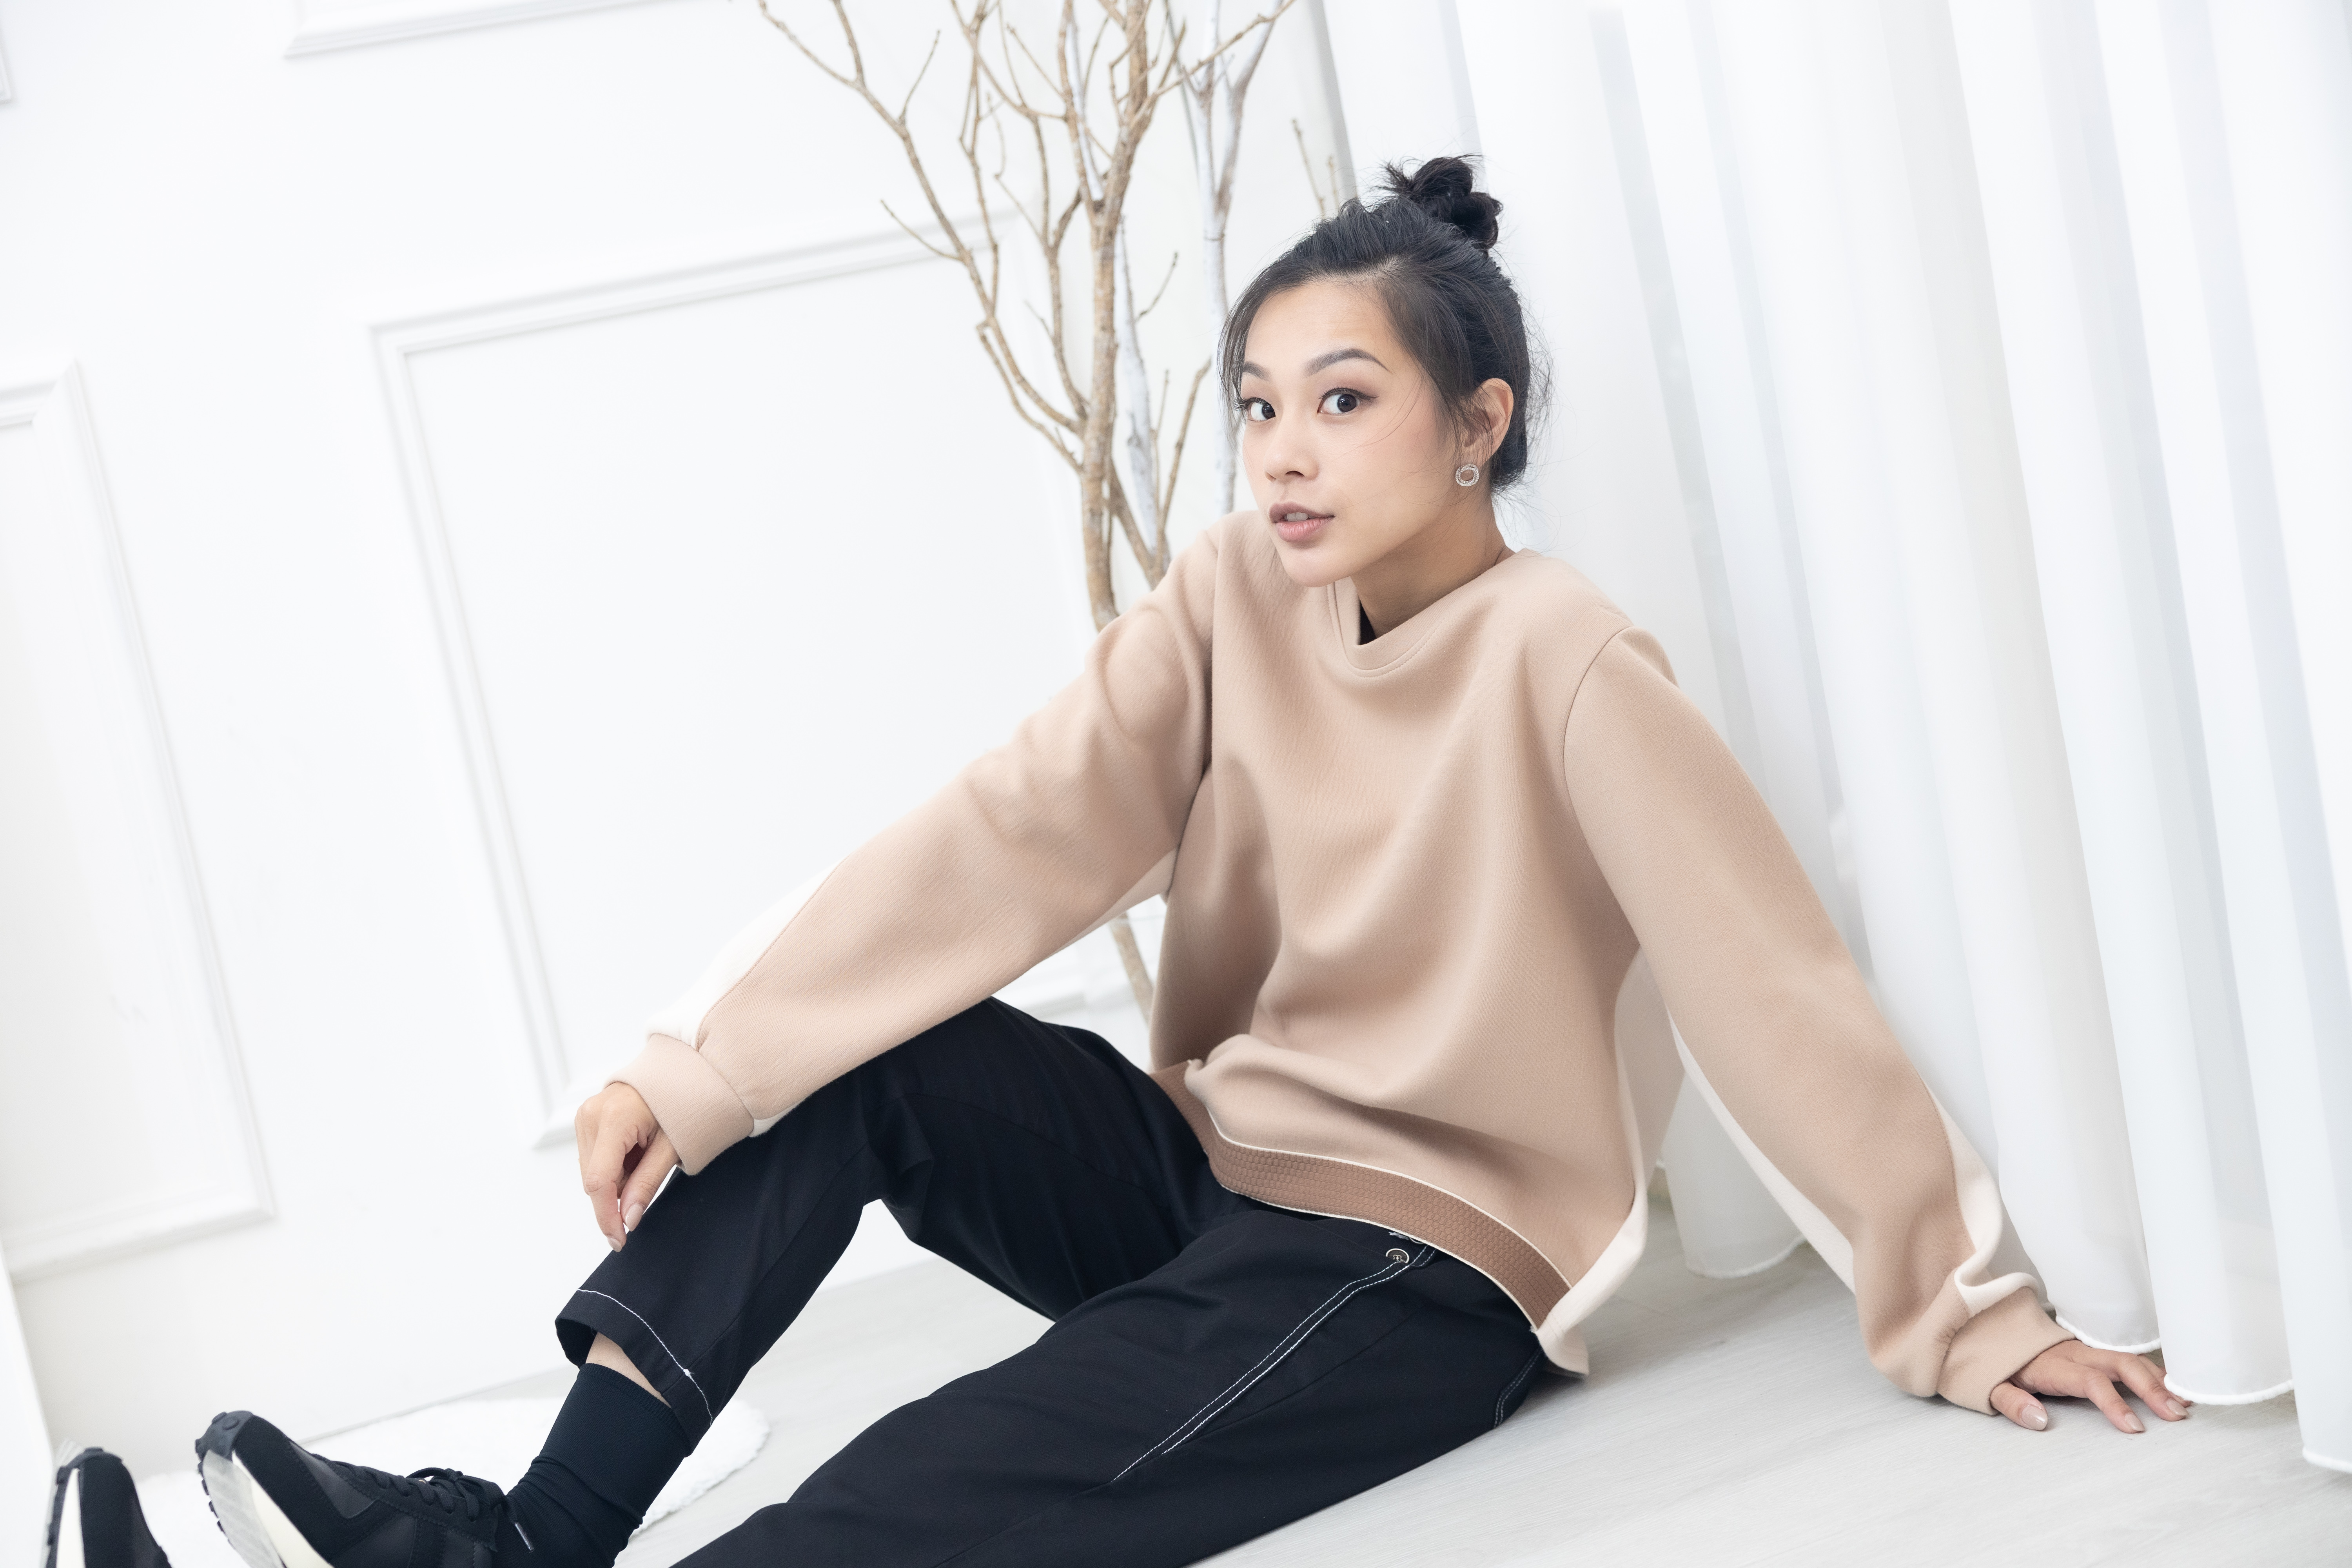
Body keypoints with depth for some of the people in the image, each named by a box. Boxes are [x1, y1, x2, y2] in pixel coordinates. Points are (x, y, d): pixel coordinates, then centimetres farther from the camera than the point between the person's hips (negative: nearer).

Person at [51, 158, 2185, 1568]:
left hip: (1425, 1275, -6)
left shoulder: (1566, 672, -18)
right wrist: (701, 1067, -20)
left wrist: (1972, 1314, -12)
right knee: (861, 1058, -15)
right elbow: (1003, 837, -11)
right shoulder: (1235, 601, -2)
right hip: (1209, 1181, 6)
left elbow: (1777, 991, -17)